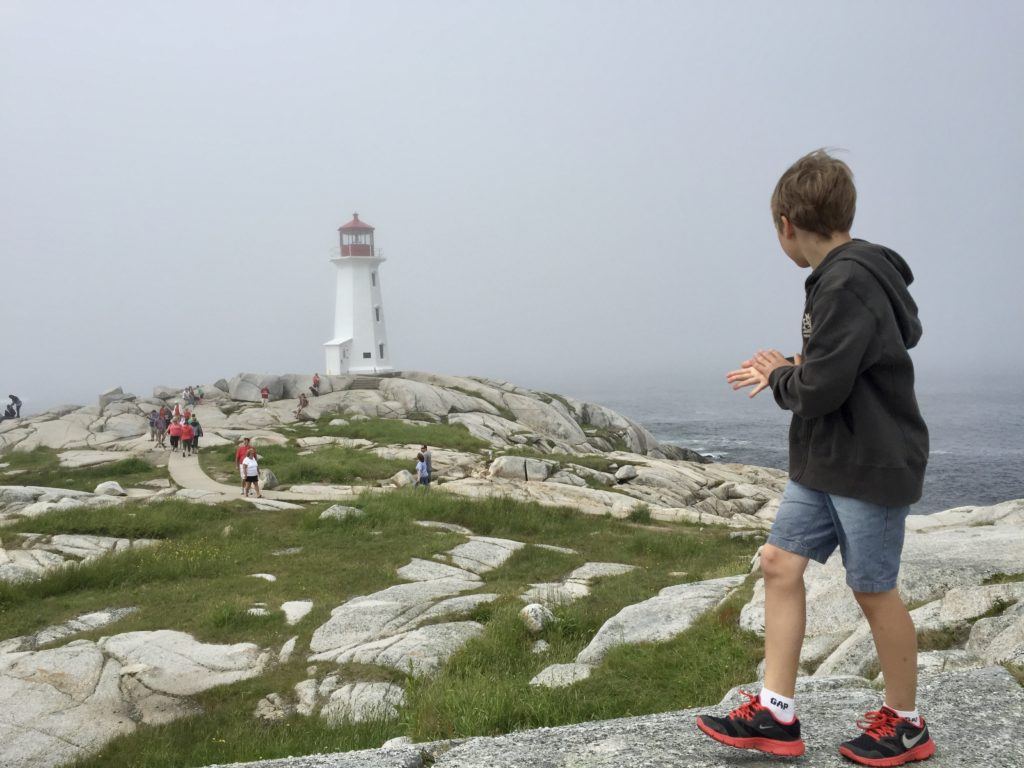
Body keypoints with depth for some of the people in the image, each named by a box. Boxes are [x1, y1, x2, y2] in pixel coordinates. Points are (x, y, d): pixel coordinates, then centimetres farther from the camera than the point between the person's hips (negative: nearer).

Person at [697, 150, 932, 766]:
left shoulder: (848, 284, -22)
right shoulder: (858, 273, 9)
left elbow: (820, 390, -25)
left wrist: (780, 377, -5)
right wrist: (789, 371, 2)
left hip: (872, 467, -9)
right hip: (825, 462, 9)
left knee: (874, 591, 3)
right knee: (781, 563, 6)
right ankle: (775, 715, 13)